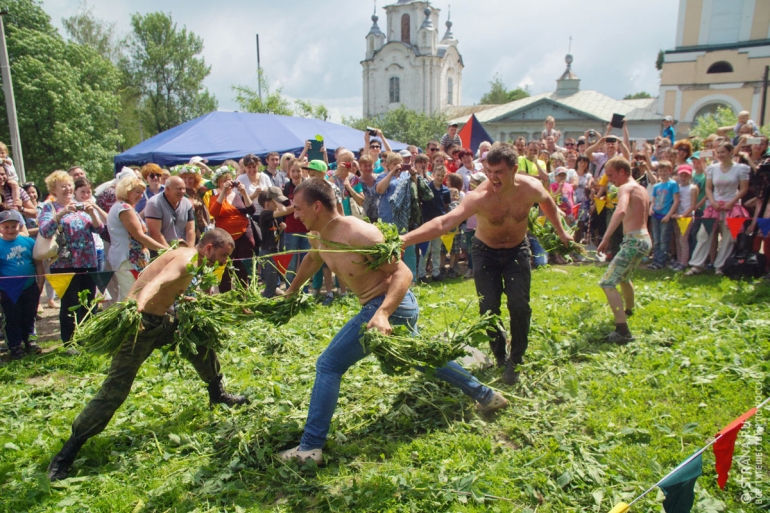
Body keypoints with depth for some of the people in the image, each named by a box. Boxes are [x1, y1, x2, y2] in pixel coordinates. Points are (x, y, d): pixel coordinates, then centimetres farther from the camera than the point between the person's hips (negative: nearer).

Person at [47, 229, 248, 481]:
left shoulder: (187, 257, 10)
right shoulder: (187, 259, -18)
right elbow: (156, 283, -36)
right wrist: (136, 309, -53)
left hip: (161, 320, 10)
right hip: (139, 323, -10)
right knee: (115, 389, -6)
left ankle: (217, 394, 34)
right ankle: (69, 449, 7)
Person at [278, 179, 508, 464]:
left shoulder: (357, 233, -24)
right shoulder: (318, 235, 3)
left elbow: (403, 273, -24)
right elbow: (312, 261, 27)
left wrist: (382, 313, -38)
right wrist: (291, 291, 40)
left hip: (391, 305, -10)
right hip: (389, 307, 10)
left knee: (328, 366, -7)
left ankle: (311, 448, 2)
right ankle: (486, 396, 41)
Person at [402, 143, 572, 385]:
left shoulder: (531, 187, -22)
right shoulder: (479, 197, -33)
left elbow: (547, 201, 5)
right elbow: (444, 222, -47)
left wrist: (560, 232, 12)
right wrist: (405, 239, -60)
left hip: (517, 250, 2)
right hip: (486, 252, -2)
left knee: (519, 306, -10)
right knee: (489, 308, -4)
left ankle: (516, 360, 12)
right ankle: (500, 356, 25)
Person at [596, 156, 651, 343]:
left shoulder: (626, 188, -13)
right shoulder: (641, 189, 16)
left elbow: (621, 210, -34)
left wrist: (606, 238, -41)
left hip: (634, 241, -10)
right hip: (644, 239, 10)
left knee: (608, 283, -14)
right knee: (623, 277, 32)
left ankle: (623, 331, -20)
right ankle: (628, 311, 56)